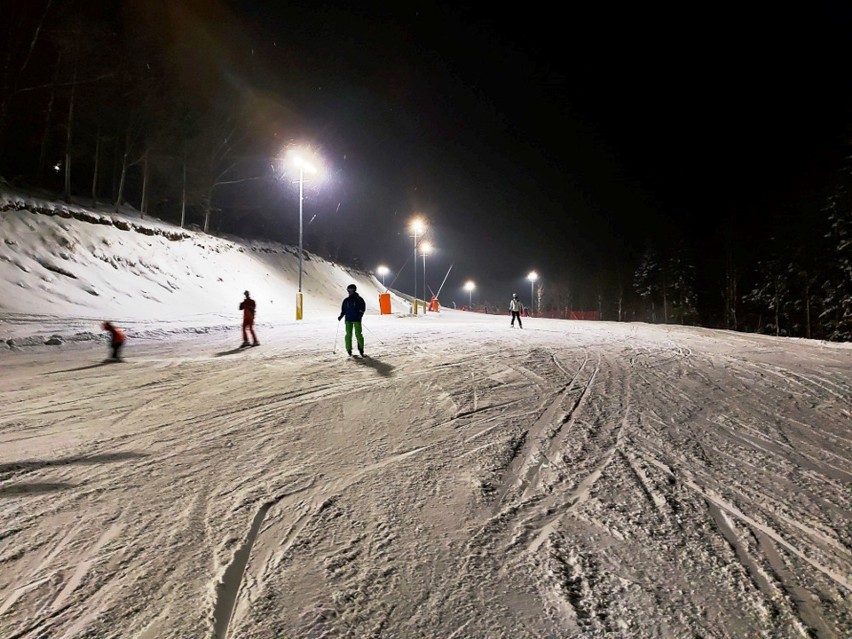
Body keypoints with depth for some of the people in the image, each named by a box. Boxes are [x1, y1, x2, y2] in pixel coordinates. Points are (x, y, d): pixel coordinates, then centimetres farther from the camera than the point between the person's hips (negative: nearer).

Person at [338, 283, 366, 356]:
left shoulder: (359, 299, 3)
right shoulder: (346, 301, 13)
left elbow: (363, 307, 2)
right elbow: (343, 310, 17)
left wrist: (361, 312, -15)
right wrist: (341, 316, 3)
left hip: (357, 319, -3)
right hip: (348, 320, 3)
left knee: (358, 334, -7)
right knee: (348, 334, -1)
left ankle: (361, 348, 7)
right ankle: (349, 349, 6)